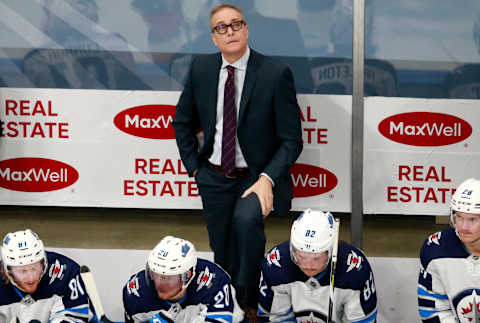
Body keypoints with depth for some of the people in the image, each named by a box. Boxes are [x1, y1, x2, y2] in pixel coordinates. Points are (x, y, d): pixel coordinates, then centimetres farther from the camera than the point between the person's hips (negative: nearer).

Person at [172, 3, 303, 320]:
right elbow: (183, 121, 15)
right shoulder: (201, 68, 0)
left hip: (257, 177, -4)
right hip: (214, 178, 4)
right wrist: (194, 166, 5)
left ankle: (250, 301, -15)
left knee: (246, 219, -33)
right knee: (224, 256, 10)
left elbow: (291, 140, -11)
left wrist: (267, 179, -24)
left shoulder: (276, 73, -12)